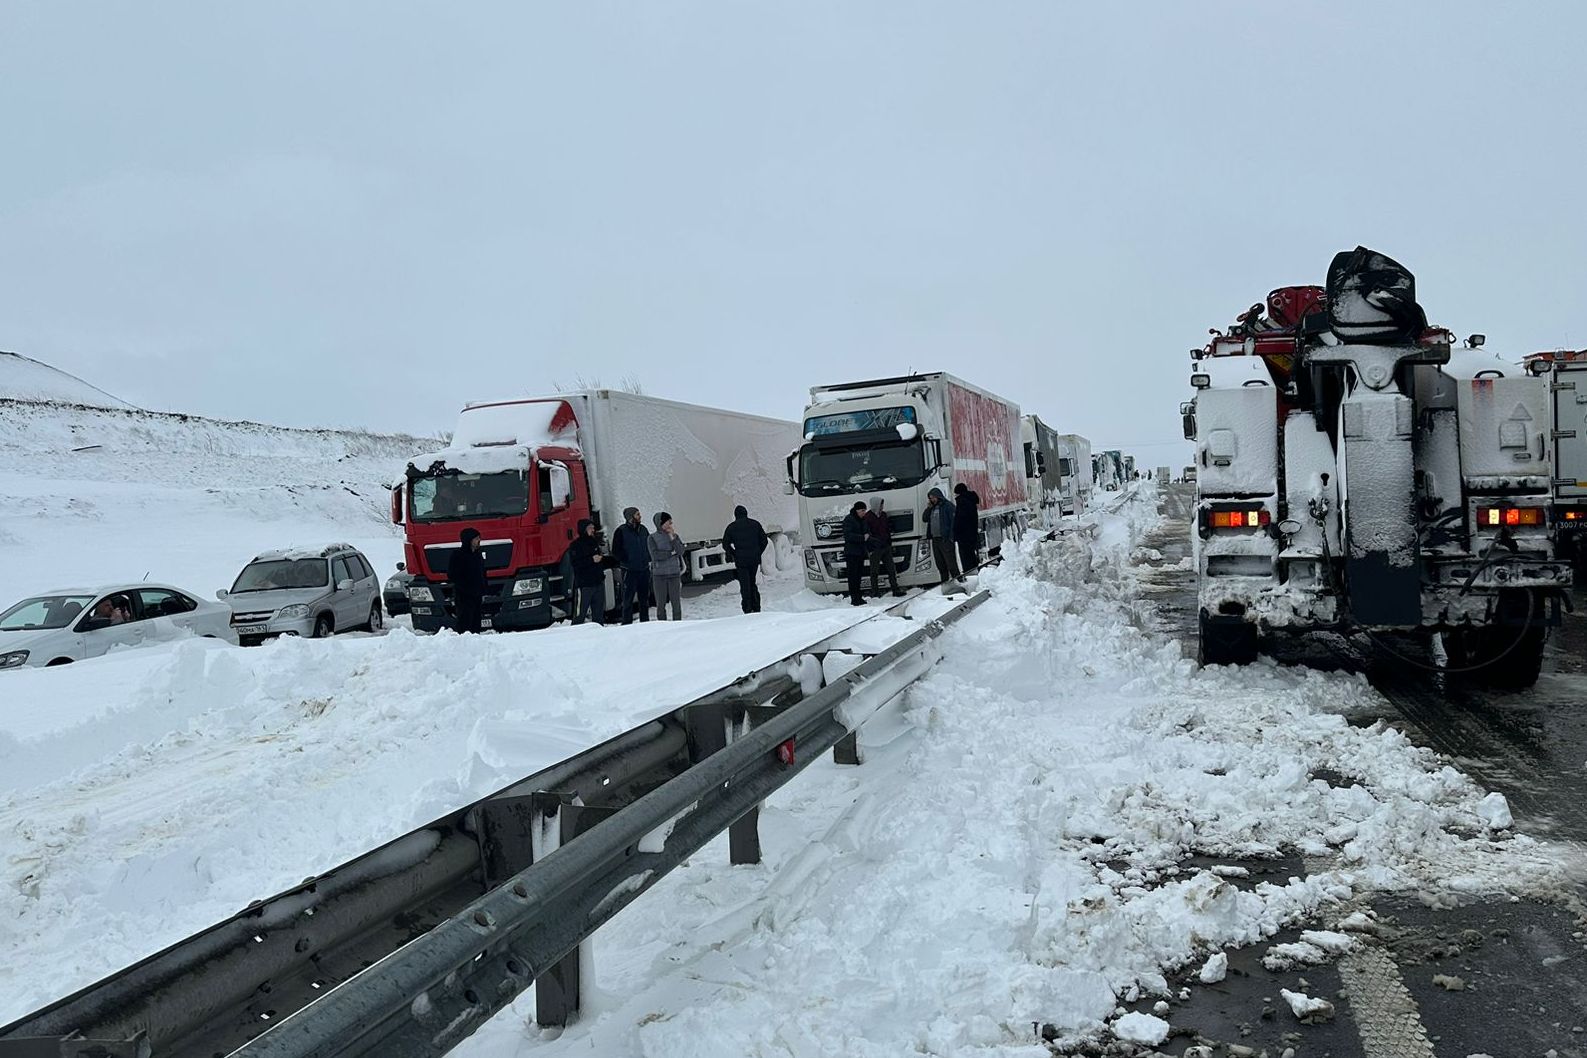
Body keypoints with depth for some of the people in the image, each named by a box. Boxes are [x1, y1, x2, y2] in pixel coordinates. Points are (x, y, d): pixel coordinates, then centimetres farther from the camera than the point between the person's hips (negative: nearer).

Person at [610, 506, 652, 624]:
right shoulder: (621, 531, -7)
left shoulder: (643, 529, 10)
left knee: (644, 597, 13)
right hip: (629, 570, -6)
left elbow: (649, 545, 21)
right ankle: (627, 623, 3)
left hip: (644, 569, 6)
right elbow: (616, 551, -7)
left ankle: (645, 621, 22)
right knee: (628, 598, -3)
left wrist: (648, 559, 7)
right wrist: (626, 561, -12)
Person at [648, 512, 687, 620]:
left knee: (676, 603, 3)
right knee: (660, 603, 2)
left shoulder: (674, 535, 7)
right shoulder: (653, 537, -1)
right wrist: (671, 553, -6)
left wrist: (673, 538, -12)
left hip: (674, 573, 2)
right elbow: (655, 555, -12)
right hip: (659, 574, -2)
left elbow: (681, 551, -4)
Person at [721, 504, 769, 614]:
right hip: (755, 559, 3)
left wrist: (733, 555, 12)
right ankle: (756, 608, 14)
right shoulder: (755, 524, 8)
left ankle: (748, 610, -4)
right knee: (752, 583, 16)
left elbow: (725, 544, 3)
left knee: (745, 585, 1)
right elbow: (764, 540, 10)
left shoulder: (732, 527, 1)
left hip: (741, 560, -3)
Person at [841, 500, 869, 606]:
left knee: (859, 575, 9)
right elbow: (848, 535, -17)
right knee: (853, 576, -8)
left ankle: (858, 597, 14)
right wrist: (862, 538, -22)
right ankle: (854, 598, -9)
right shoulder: (849, 519, -7)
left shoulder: (863, 520, 16)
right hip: (851, 552, -7)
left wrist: (869, 549, 14)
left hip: (860, 552, 7)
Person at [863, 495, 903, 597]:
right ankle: (875, 592, 6)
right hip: (875, 549, -7)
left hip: (886, 547, 7)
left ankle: (895, 589, 16)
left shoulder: (883, 515, 11)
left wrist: (890, 543, 17)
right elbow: (866, 533, -13)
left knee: (891, 569, 9)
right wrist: (870, 549, -16)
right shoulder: (867, 517, -10)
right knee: (875, 571, 1)